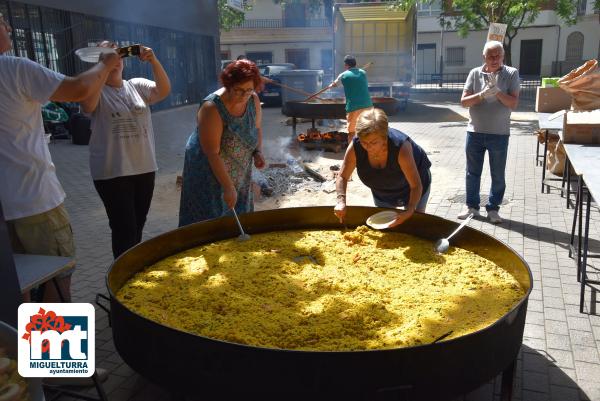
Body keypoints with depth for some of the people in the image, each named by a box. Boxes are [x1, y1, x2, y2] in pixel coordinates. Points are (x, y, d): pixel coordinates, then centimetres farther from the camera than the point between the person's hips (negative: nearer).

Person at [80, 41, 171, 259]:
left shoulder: (137, 86, 8)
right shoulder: (97, 90, -2)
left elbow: (164, 90, -9)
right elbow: (87, 105, -25)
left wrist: (153, 61, -23)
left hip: (145, 167, 4)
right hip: (112, 172, -4)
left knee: (138, 226, 17)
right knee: (124, 229, -4)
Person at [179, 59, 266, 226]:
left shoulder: (253, 100, -8)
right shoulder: (212, 108, -26)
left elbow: (257, 127, 13)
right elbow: (212, 153, -27)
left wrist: (258, 151, -5)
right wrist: (228, 187, -28)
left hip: (239, 171, 6)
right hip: (209, 170, -6)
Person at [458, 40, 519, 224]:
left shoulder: (511, 74, -3)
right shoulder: (475, 73, 1)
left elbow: (513, 103, -9)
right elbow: (464, 101, -3)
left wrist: (497, 91, -22)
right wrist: (482, 94, -19)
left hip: (499, 134, -1)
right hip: (475, 132, 1)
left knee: (498, 175, 7)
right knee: (472, 173, 11)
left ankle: (493, 209, 21)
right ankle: (472, 206, 25)